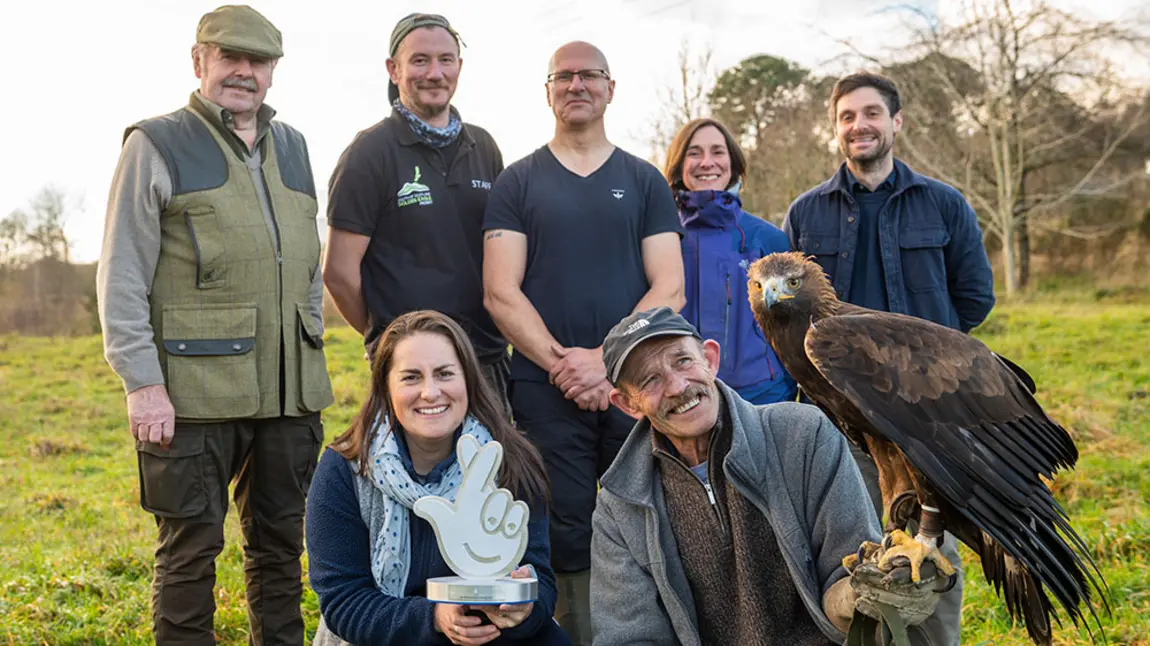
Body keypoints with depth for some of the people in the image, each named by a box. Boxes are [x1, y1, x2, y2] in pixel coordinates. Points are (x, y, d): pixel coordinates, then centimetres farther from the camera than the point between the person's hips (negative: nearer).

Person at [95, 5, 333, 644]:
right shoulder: (157, 146, -1)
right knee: (191, 550, 2)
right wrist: (143, 382, -12)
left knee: (280, 543, 14)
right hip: (194, 393, -5)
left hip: (290, 393, 5)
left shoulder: (292, 148, 15)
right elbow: (121, 279, -6)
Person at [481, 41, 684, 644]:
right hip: (544, 390, -1)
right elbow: (501, 293, -1)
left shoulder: (644, 182, 10)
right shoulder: (517, 183, 8)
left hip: (632, 386, 1)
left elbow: (669, 290, 1)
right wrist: (561, 364, -13)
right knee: (566, 541, 0)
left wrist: (605, 360, -12)